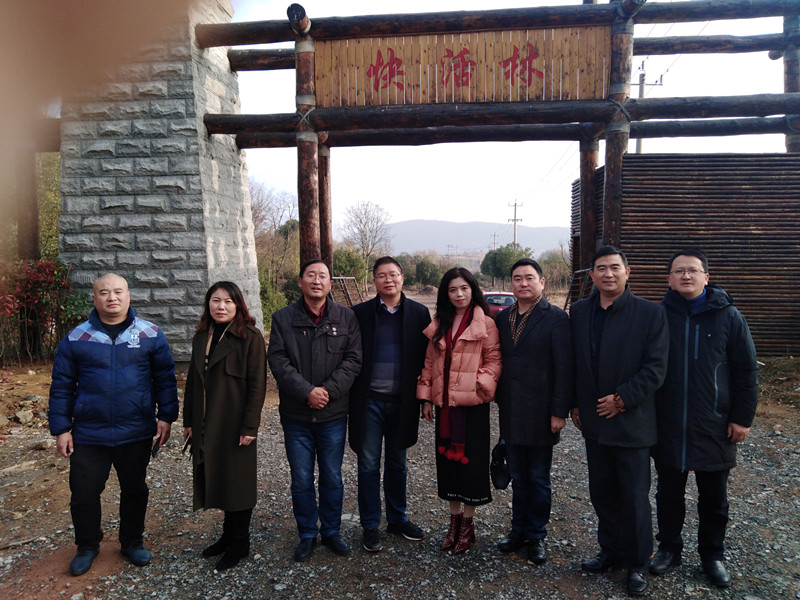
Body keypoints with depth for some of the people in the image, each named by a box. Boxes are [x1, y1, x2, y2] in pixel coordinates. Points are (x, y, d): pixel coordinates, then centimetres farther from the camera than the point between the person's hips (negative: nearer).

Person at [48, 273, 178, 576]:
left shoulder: (150, 334, -2)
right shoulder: (75, 339, -1)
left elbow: (164, 378, 1)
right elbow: (61, 386, 3)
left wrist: (166, 416, -4)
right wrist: (60, 428, 0)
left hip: (136, 434, 0)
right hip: (88, 435, 0)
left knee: (134, 490, 15)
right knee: (83, 493, 9)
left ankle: (132, 541, 36)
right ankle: (87, 546, 34)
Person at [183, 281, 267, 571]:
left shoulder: (250, 337, -10)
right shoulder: (202, 337, 10)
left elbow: (257, 385, -13)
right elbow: (193, 381, 15)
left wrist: (250, 427, -17)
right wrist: (189, 421, 13)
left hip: (235, 424, -6)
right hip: (206, 425, 6)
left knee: (236, 482, 5)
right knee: (215, 479, 13)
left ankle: (239, 543, 20)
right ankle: (229, 535, 30)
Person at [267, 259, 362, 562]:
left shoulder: (346, 317, 2)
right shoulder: (283, 318, 1)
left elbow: (353, 359, -4)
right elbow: (278, 361, -7)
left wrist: (329, 390, -15)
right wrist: (307, 391, -17)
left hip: (333, 414, 0)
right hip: (296, 414, 0)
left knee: (332, 478, 12)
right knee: (301, 480, 10)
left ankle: (332, 531, 31)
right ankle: (307, 534, 28)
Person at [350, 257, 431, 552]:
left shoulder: (419, 313, 1)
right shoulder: (360, 313, -2)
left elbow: (427, 356, 3)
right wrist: (352, 393, -6)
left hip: (402, 402, 1)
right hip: (369, 402, -1)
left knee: (397, 464, 16)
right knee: (369, 465, 8)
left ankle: (398, 519, 34)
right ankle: (370, 526, 23)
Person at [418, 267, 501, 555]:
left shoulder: (485, 323, -4)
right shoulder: (439, 325, 11)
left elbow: (494, 359, -5)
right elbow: (430, 361, 12)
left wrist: (482, 384, -19)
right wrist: (426, 396, 7)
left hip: (472, 402, -5)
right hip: (444, 403, 5)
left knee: (471, 460, 4)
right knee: (447, 458, 12)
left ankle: (468, 523, 22)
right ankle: (455, 520, 28)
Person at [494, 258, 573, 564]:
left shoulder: (556, 318, -8)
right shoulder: (503, 318, 8)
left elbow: (564, 368, -11)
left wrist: (559, 411, -14)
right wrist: (499, 399, 7)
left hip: (540, 413, -4)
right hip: (511, 413, 5)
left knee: (539, 479, 10)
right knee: (518, 477, 16)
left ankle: (537, 536, 25)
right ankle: (519, 530, 31)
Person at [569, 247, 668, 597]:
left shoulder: (650, 313, -8)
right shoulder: (579, 312, 4)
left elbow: (655, 368, -11)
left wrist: (621, 399, -16)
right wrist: (575, 405, 6)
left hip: (631, 422, -4)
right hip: (594, 421, 4)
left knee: (634, 498, 7)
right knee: (602, 493, 16)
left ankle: (637, 564, 26)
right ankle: (611, 551, 35)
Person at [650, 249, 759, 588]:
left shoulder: (728, 316, -3)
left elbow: (746, 371, 0)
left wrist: (742, 417, -3)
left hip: (714, 427, 0)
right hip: (667, 427, 1)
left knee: (714, 497, 14)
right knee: (668, 493, 14)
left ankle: (712, 554, 33)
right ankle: (669, 547, 32)